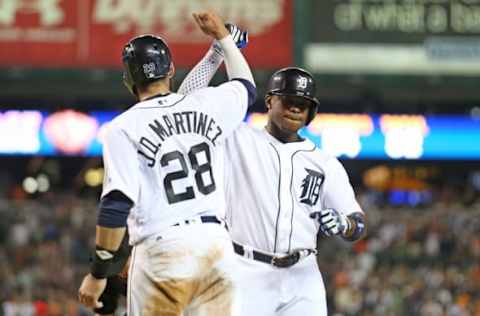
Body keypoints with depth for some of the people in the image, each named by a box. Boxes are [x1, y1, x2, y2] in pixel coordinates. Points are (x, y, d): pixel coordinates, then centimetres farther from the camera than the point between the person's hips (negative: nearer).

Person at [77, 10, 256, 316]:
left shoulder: (124, 128, -6)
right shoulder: (206, 105, 8)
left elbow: (117, 204, -13)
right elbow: (247, 87, 32)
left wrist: (98, 272, -8)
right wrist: (223, 36, 46)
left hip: (163, 250, -4)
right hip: (217, 243, 4)